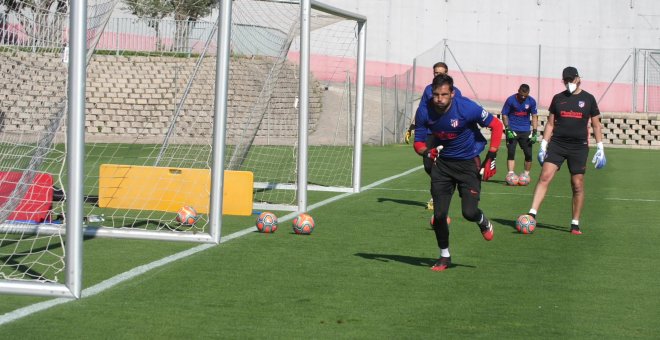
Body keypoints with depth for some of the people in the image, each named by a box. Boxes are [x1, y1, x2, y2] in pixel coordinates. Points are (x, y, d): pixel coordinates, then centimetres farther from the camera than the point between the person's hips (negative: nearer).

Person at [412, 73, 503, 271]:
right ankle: (444, 256, 19)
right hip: (442, 162, 3)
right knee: (439, 214, -3)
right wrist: (427, 152, -29)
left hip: (468, 162, -3)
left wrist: (491, 158, -16)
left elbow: (497, 126, -12)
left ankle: (483, 222, 26)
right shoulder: (424, 113, -15)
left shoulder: (467, 108, -24)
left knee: (469, 212, -13)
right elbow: (418, 142, -4)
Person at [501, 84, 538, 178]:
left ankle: (526, 174, 15)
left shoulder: (531, 101, -3)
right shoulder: (511, 100, -9)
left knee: (528, 154, 0)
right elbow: (504, 115, -2)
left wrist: (534, 132, -5)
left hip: (525, 131, 2)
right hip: (512, 130, -2)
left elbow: (534, 116, 4)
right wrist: (507, 129, -13)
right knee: (511, 153, -10)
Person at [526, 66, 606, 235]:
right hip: (557, 144, 1)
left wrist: (600, 149, 3)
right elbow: (550, 123, 13)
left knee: (578, 185, 0)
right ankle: (532, 214, -19)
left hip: (579, 147, -1)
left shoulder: (588, 99, 4)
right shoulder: (558, 98, 9)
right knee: (545, 177, -14)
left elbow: (596, 125, 8)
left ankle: (575, 223, 10)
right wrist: (543, 145, 7)